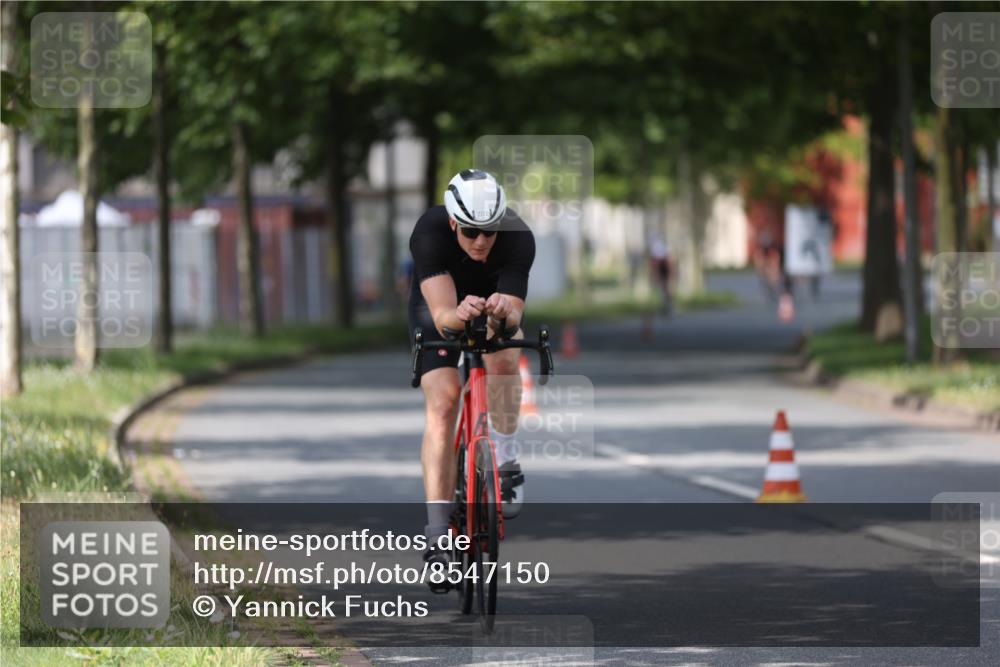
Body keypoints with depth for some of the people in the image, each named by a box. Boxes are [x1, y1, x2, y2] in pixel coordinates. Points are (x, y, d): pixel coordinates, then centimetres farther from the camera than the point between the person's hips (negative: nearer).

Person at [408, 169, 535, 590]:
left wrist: (503, 314, -61)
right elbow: (442, 314, -44)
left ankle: (506, 461, -13)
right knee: (442, 403, -18)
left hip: (495, 306, 1)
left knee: (502, 357, -32)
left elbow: (513, 316, -38)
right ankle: (437, 531, -18)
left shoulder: (518, 238, -33)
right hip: (438, 307, -1)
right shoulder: (429, 233, -36)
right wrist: (458, 316, -66)